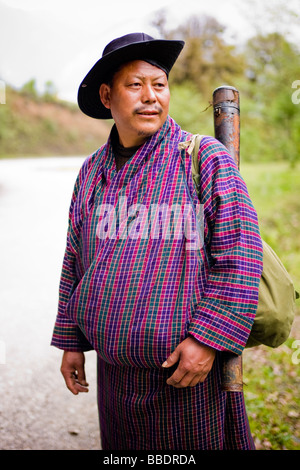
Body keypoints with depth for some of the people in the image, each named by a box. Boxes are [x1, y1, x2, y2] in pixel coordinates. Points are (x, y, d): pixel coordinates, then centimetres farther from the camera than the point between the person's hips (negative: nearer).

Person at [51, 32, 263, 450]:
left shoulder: (206, 158, -9)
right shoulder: (92, 172, 7)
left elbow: (239, 257, -13)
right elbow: (76, 262, 13)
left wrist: (209, 340, -17)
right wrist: (71, 341, 12)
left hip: (191, 367, -4)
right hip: (114, 368, 5)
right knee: (123, 447, 19)